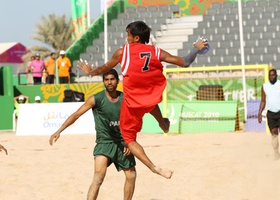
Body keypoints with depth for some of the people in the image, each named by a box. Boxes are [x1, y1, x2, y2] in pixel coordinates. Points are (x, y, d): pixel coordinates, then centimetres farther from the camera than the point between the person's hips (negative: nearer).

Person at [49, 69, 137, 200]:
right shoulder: (96, 99, -13)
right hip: (104, 142, -5)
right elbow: (76, 115, -16)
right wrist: (59, 131, -26)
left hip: (121, 142, 5)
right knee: (99, 175, -25)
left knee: (131, 175, 13)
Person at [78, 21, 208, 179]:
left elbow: (105, 68, 10)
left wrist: (90, 71, 30)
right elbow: (185, 62, -1)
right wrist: (197, 48, 17)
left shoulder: (122, 52, -6)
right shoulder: (157, 52, -4)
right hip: (153, 98, 4)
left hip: (133, 102, -4)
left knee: (129, 138, 9)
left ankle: (155, 168, -8)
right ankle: (164, 123, 53)